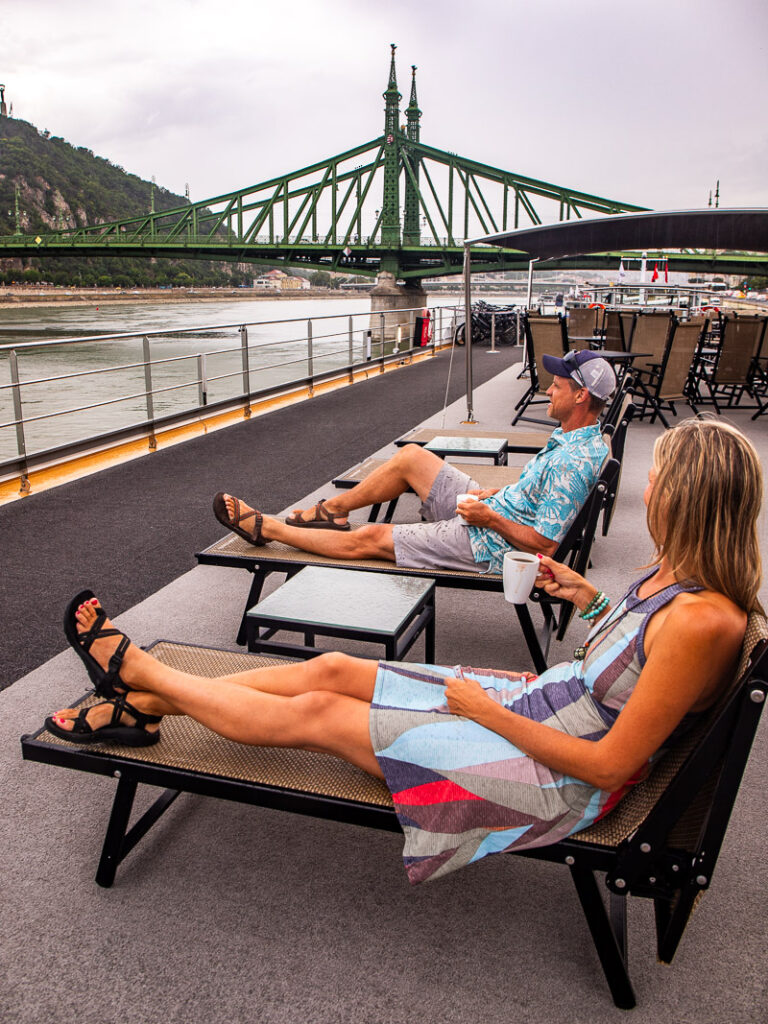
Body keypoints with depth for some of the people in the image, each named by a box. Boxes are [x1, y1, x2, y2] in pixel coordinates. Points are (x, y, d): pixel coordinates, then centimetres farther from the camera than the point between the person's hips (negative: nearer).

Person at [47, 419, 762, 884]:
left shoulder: (703, 621, -28)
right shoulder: (675, 571, 0)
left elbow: (610, 764, -26)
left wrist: (483, 708, -18)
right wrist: (591, 600, 3)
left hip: (560, 779, -8)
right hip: (540, 698, 8)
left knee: (312, 715, -7)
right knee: (331, 669, 2)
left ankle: (135, 668, 13)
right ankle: (139, 705, 15)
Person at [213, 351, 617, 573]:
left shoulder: (571, 463, -28)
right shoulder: (582, 437, 4)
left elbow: (546, 544, -28)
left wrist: (490, 518, -23)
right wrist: (494, 494, 7)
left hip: (488, 545, -10)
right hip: (491, 511, 10)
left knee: (369, 538, -4)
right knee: (411, 456, 8)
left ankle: (264, 527, 9)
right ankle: (330, 510, 22)